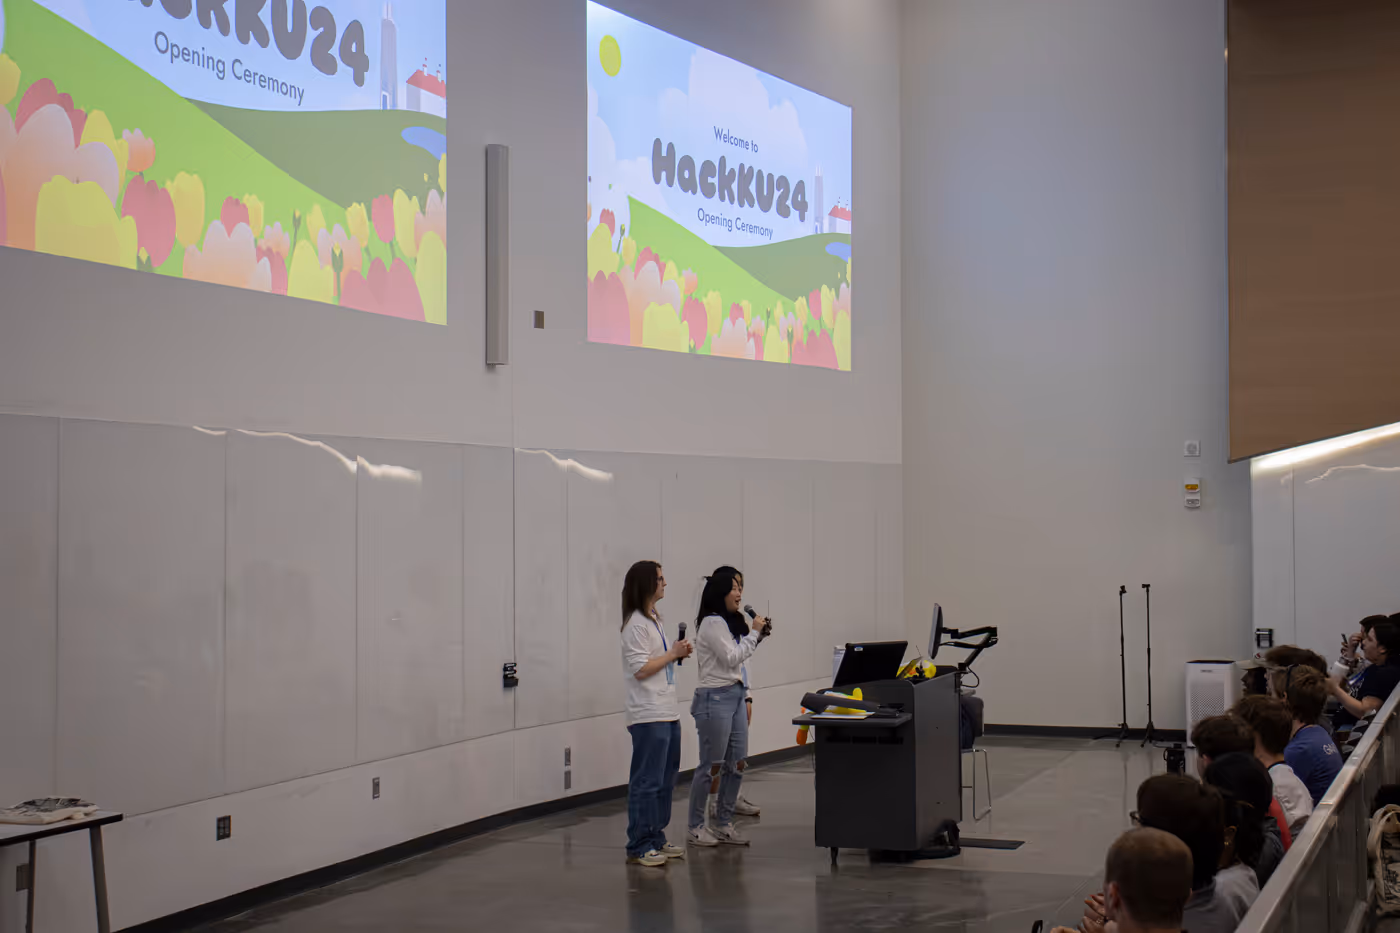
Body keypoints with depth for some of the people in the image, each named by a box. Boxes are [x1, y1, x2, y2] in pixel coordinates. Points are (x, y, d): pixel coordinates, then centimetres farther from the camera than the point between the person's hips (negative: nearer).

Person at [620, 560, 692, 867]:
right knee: (647, 782, -7)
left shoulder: (654, 620, 18)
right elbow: (641, 669, -18)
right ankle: (639, 848, -3)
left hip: (668, 713, 10)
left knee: (665, 780, 14)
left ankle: (656, 839, 22)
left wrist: (677, 655, 9)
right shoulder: (636, 624, -13)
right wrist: (672, 654, -12)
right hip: (649, 717, -10)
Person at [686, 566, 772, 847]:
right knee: (712, 766, -5)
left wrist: (757, 636, 8)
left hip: (736, 695, 9)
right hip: (715, 697, -9)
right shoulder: (712, 623, -13)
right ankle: (696, 827, 4)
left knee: (737, 763, 9)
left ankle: (723, 824, 17)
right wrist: (754, 632, -9)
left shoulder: (733, 622, 15)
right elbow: (731, 657, -17)